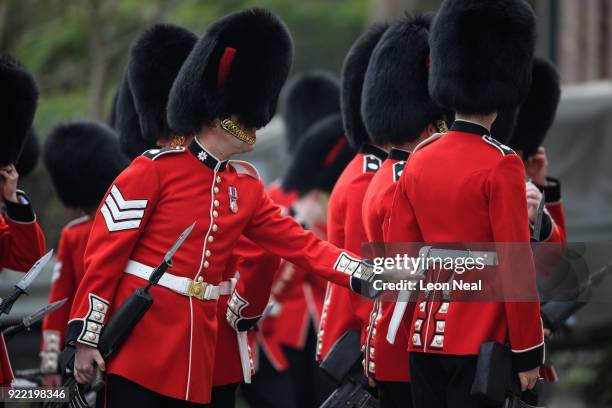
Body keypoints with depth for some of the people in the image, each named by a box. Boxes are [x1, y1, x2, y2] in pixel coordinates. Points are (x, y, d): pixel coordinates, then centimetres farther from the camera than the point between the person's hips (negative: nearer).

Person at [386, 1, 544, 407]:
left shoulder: (419, 161, 9)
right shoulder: (501, 165, -10)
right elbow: (516, 267, -12)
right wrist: (528, 353, -7)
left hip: (426, 333, 6)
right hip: (481, 342, -6)